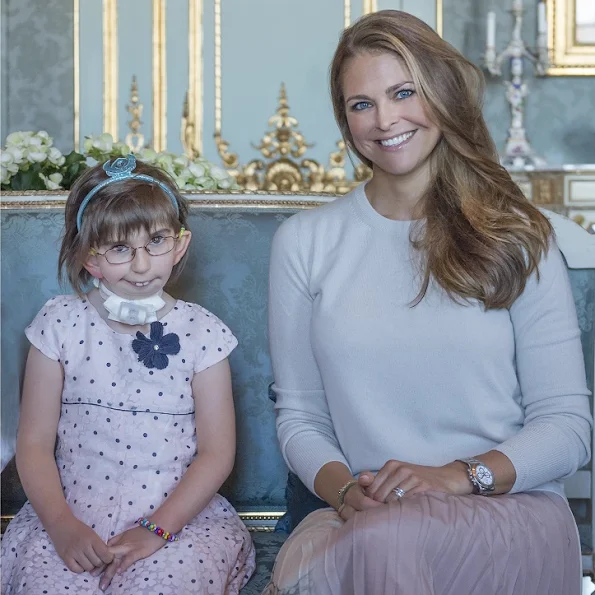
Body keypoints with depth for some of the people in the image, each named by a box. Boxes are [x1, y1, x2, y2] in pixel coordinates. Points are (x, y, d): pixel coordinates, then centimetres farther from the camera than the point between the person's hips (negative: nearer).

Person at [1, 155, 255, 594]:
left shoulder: (201, 332, -1)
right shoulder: (60, 326, 2)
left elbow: (217, 452, -2)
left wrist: (157, 528, -14)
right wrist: (62, 525, -13)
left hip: (178, 514, 0)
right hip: (74, 514, 1)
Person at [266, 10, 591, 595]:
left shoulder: (516, 239, 5)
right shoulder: (304, 241, 10)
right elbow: (299, 414, 10)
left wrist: (458, 476, -15)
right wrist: (344, 489, -11)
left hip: (513, 510, -1)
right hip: (360, 520, 2)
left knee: (382, 542, -36)